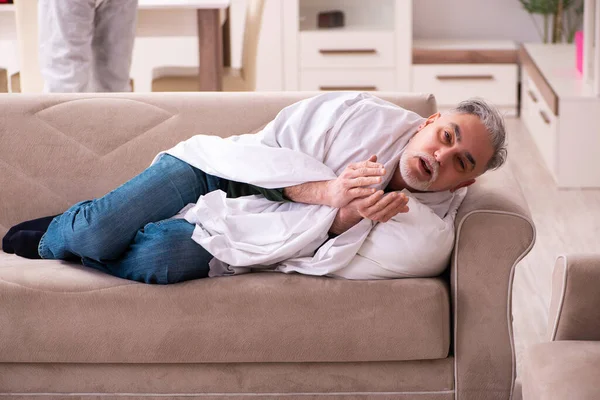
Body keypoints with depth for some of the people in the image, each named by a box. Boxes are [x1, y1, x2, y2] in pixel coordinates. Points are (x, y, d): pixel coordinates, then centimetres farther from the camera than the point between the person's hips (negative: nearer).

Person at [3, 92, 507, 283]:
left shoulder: (428, 229, -7)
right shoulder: (364, 115, -13)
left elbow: (327, 263, -13)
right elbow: (261, 150, -13)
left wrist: (343, 220, -32)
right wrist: (324, 192, -27)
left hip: (233, 243, 1)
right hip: (216, 171, 0)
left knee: (157, 258, -30)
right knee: (101, 230, -23)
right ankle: (53, 232, 15)